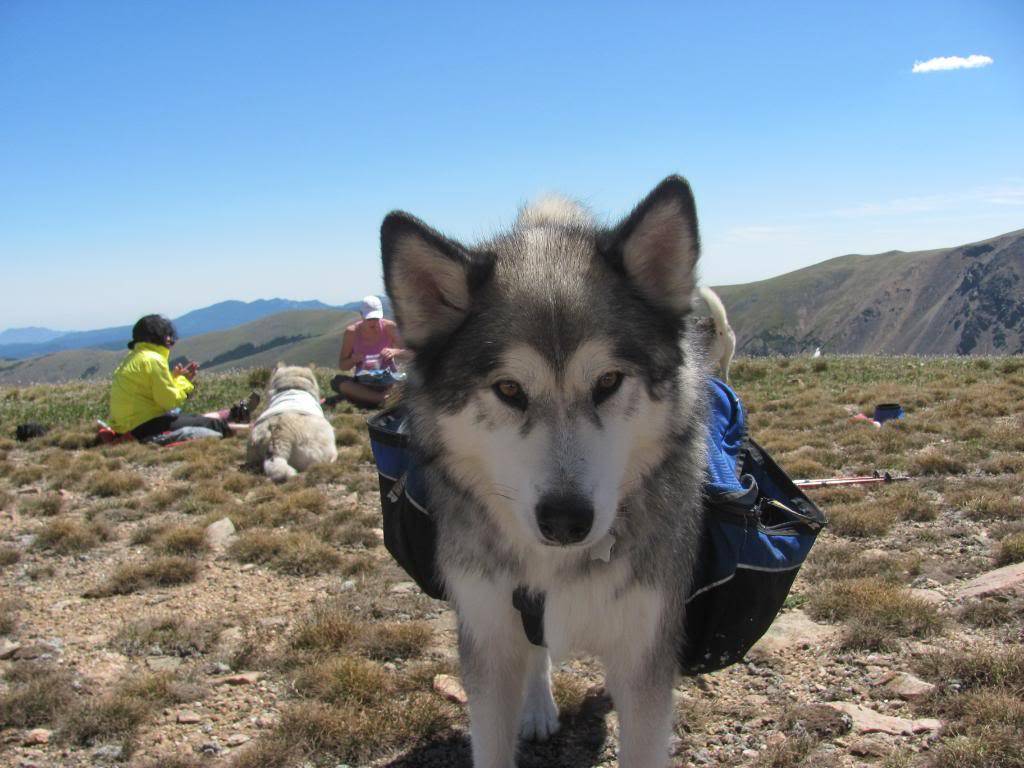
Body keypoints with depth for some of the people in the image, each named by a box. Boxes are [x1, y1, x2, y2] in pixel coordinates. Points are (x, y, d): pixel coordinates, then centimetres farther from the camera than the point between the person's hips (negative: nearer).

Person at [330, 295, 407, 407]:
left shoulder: (389, 327, -9)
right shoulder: (351, 332, -8)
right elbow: (342, 365, 0)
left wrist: (394, 352, -27)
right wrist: (353, 360, -23)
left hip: (389, 383, -1)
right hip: (364, 384, 1)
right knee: (336, 381, -27)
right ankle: (382, 399, -38)